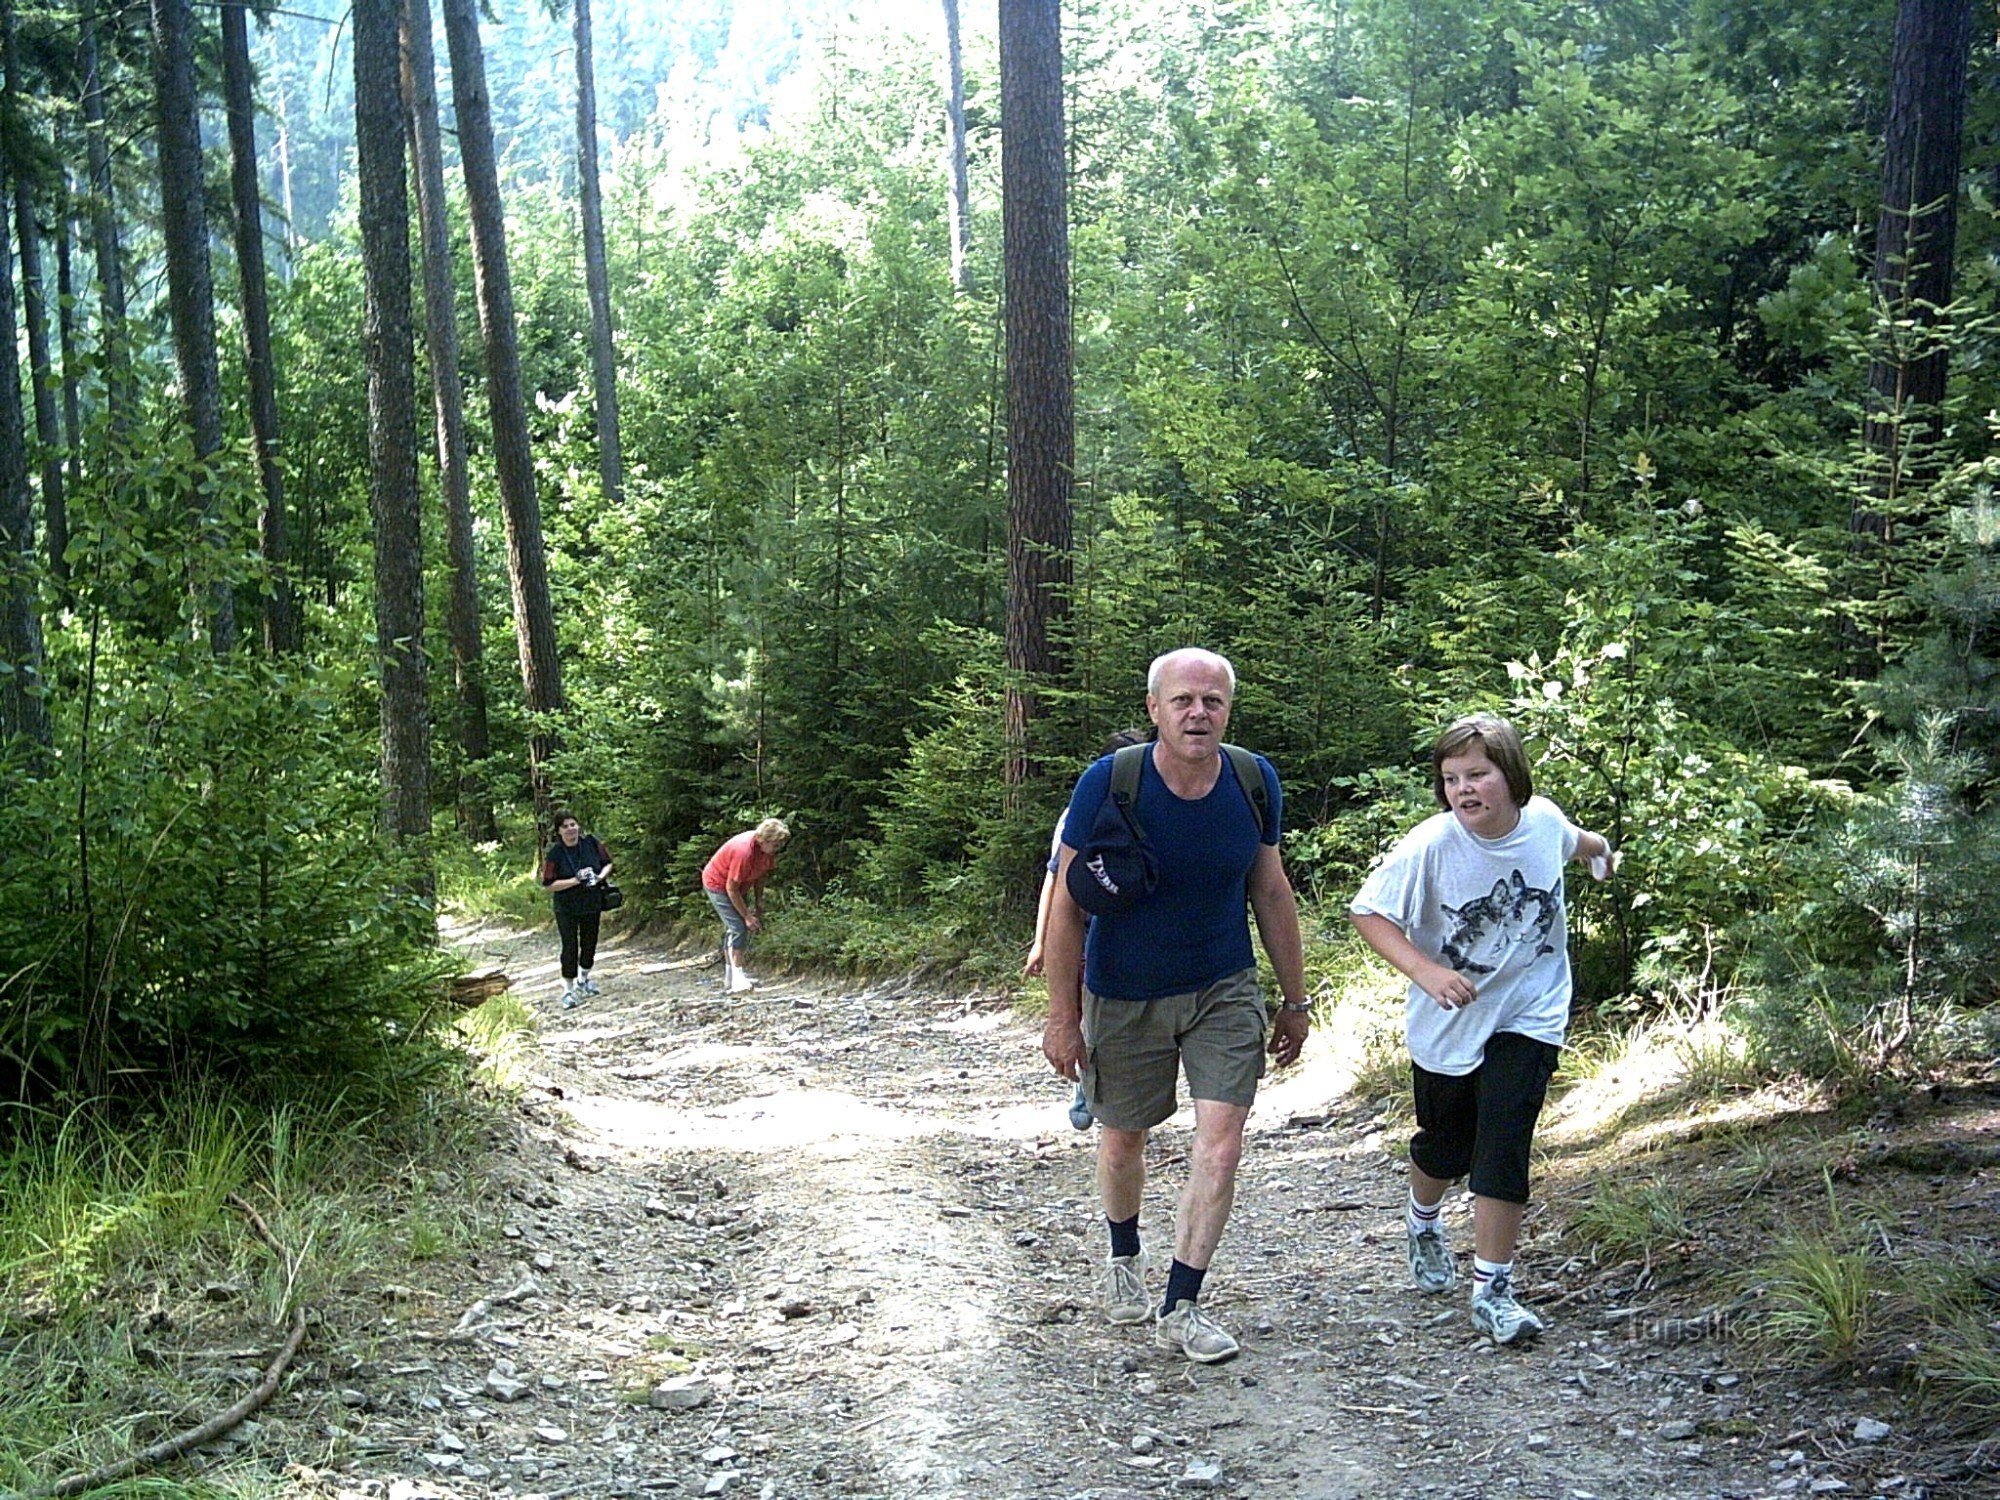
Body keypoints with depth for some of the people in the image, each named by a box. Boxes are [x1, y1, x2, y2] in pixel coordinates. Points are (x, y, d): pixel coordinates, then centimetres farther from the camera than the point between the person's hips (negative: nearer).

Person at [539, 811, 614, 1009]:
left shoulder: (592, 842, -9)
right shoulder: (554, 853, -16)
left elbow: (607, 863, 6)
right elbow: (548, 885, -16)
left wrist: (600, 876, -15)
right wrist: (575, 880, -25)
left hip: (592, 903, 4)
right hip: (566, 908, -3)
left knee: (590, 943, 16)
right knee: (570, 946, -5)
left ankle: (584, 979, 38)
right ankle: (569, 989, 6)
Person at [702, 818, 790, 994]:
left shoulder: (767, 850, -11)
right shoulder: (744, 852, -36)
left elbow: (760, 876, 5)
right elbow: (731, 888, -30)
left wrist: (758, 907, 4)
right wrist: (747, 916, -24)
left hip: (739, 885, 9)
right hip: (718, 884, -9)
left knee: (734, 929, 11)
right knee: (738, 928, -18)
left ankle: (730, 976, 19)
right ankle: (737, 979, -22)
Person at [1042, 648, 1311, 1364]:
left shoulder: (1255, 782, -9)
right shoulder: (1107, 784, -20)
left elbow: (1271, 893, 3)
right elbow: (1067, 903, -13)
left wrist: (1295, 1000, 7)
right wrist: (1064, 1017, -12)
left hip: (1224, 990, 2)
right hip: (1122, 996, -1)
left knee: (1220, 1144, -10)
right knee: (1122, 1139, 15)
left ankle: (1180, 1307, 2)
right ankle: (1124, 1258, 44)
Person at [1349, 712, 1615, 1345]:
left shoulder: (1543, 820, -10)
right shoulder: (1430, 846, -21)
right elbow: (1368, 913, -17)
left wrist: (1598, 848, 40)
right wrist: (1426, 971, -30)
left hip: (1528, 1016, 1)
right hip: (1447, 1022, -1)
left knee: (1502, 1154, -11)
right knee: (1444, 1148, 18)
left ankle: (1492, 1292, 0)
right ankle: (1423, 1223, 50)